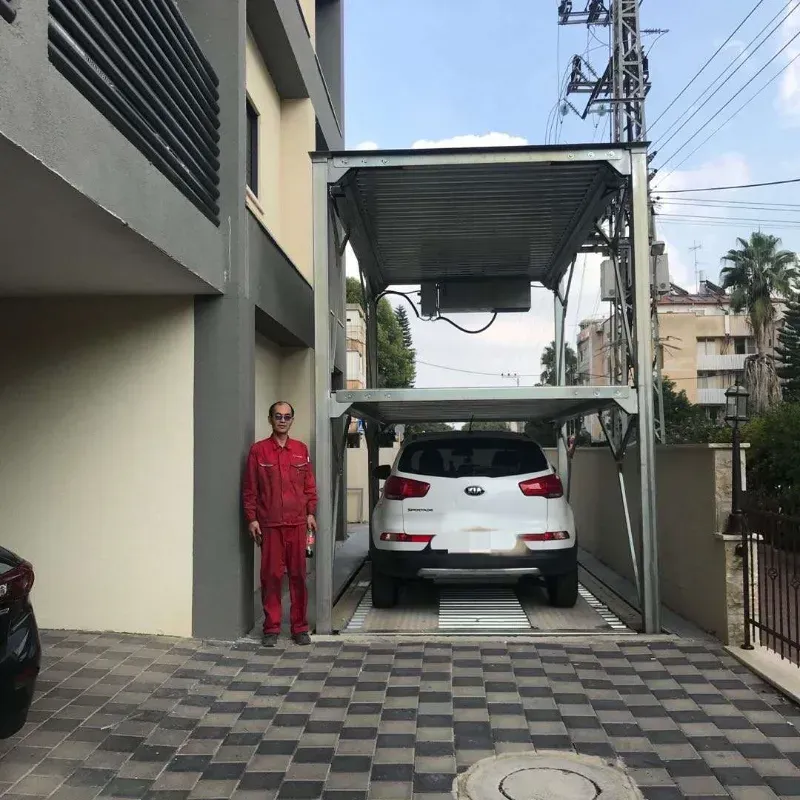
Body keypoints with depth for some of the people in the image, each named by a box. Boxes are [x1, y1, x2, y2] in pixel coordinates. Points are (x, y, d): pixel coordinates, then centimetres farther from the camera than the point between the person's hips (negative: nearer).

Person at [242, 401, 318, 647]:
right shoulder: (258, 450, 3)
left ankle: (300, 627, 14)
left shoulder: (301, 450, 10)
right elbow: (249, 488, 3)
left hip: (297, 523, 2)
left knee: (298, 575, 5)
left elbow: (309, 485, 12)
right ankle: (271, 628, 13)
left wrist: (311, 513, 4)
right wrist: (252, 519, -2)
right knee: (271, 575, 2)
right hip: (269, 524, -2)